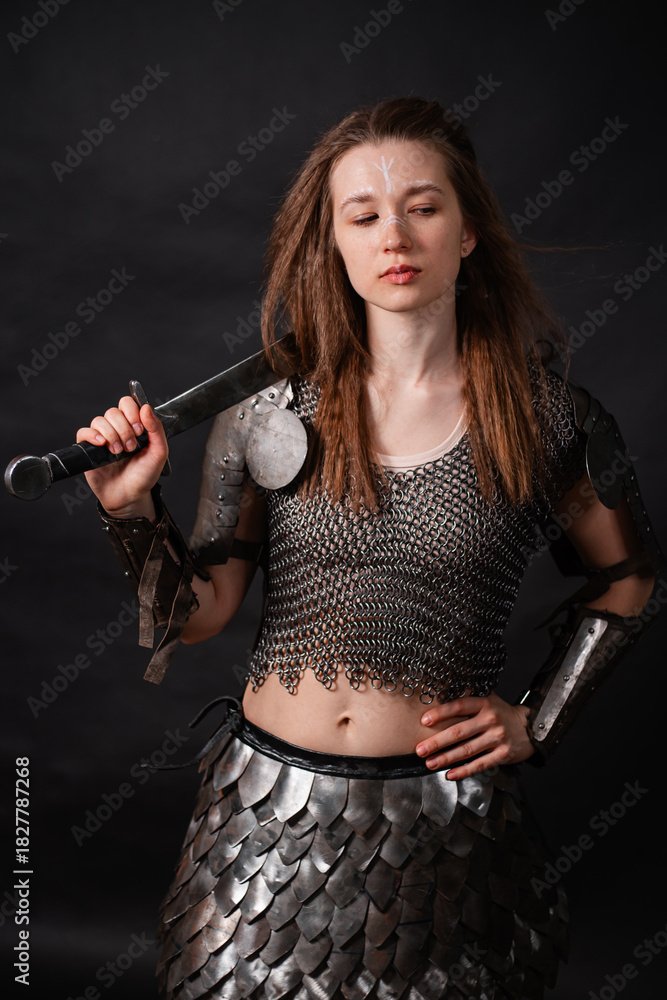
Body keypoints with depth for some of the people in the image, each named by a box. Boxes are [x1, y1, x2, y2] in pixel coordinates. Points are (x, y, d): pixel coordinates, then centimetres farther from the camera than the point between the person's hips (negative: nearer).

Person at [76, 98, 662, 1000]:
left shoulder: (547, 420, -8)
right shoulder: (269, 419, -6)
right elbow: (197, 613, -2)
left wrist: (540, 720, 3)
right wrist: (134, 510, -17)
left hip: (440, 813, -1)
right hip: (269, 801, 1)